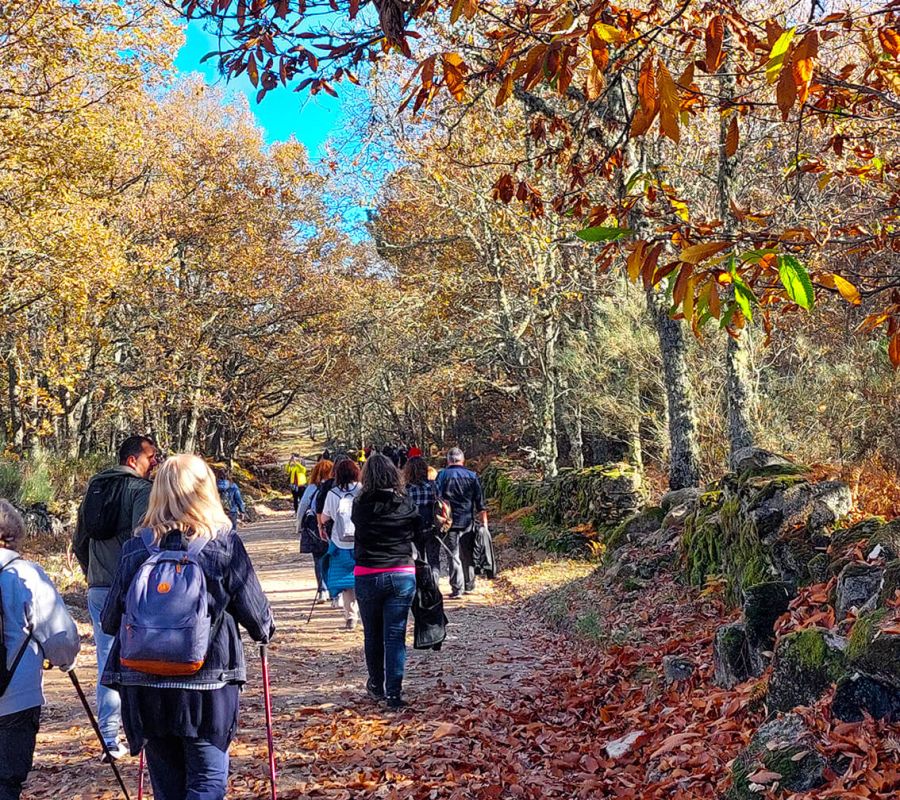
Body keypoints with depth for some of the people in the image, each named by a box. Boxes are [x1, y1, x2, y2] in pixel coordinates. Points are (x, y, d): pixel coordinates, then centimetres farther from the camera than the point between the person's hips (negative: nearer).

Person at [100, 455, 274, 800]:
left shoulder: (136, 547, -1)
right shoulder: (224, 544, -8)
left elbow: (111, 621, 6)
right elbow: (253, 607, -1)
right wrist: (265, 629, 21)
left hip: (144, 686, 3)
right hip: (207, 685, -3)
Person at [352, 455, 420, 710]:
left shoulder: (361, 506, -9)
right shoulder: (407, 505, -5)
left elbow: (358, 533, 7)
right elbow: (418, 535, 7)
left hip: (368, 576, 0)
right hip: (402, 576, 0)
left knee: (373, 635, 17)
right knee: (396, 636, 4)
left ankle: (376, 686, 32)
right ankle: (394, 693, 0)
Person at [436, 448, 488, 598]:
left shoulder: (442, 475, -2)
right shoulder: (472, 476, 3)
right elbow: (480, 502, 3)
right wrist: (484, 522, 9)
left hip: (450, 522, -2)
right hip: (468, 522, 2)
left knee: (454, 555, 1)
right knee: (468, 556, 15)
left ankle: (457, 589, -2)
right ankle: (469, 586, 23)